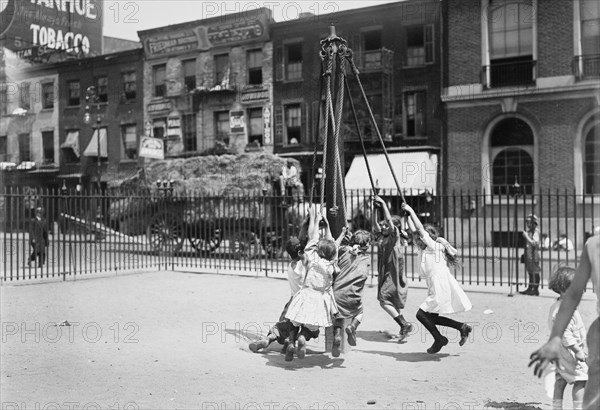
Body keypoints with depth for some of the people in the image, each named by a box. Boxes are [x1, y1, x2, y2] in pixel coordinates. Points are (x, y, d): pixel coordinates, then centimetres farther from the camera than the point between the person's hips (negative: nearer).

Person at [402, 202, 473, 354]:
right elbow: (413, 230, 16)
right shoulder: (424, 249, 13)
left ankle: (439, 339, 5)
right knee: (431, 317, 14)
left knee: (421, 314, -8)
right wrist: (408, 213, 14)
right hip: (437, 290, 10)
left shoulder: (434, 246, -9)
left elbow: (420, 228, -14)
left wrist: (411, 210, -8)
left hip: (441, 289, -10)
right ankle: (462, 327, 18)